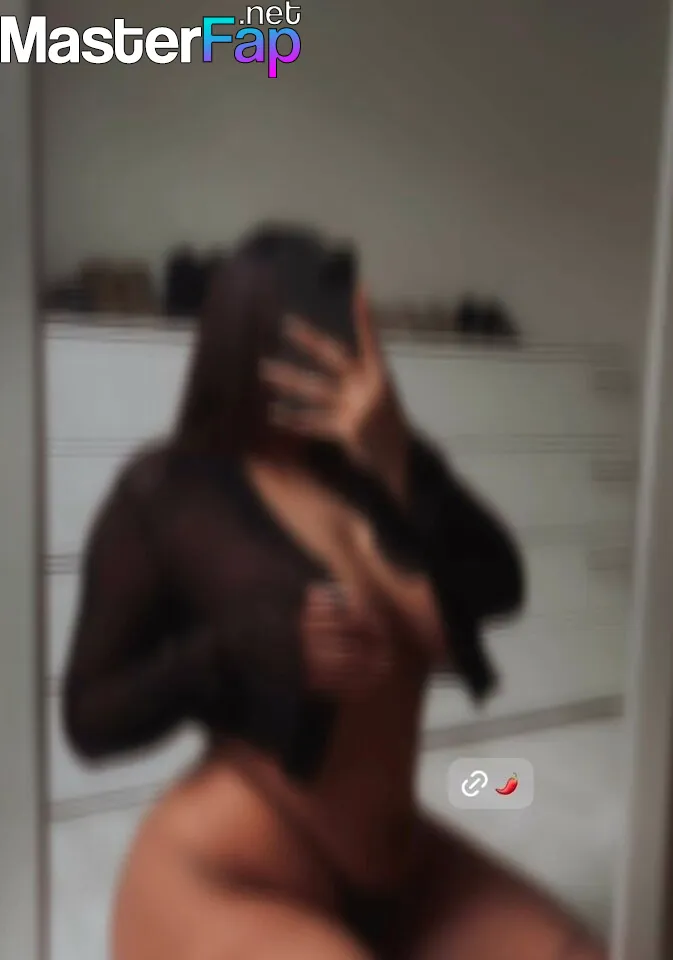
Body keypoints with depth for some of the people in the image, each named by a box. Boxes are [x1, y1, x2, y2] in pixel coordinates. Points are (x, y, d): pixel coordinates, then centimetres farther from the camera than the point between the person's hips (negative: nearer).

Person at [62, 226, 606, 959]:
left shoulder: (379, 463, -1)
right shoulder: (167, 493, -12)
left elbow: (499, 590, -14)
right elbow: (92, 719, -10)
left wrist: (396, 460, -28)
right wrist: (254, 646, -25)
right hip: (228, 884, -5)